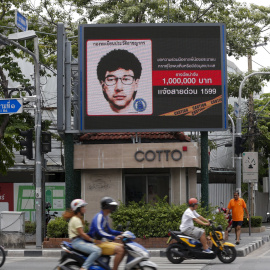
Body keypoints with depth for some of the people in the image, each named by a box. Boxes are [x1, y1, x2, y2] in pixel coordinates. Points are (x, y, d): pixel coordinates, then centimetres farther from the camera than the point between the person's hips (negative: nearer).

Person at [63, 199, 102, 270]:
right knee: (97, 251, -28)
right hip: (77, 242, -11)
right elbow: (81, 233, -19)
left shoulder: (78, 219, 20)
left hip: (82, 240, 11)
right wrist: (93, 240, -17)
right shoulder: (76, 219, -12)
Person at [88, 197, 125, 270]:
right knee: (119, 250, -23)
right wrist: (114, 237, -38)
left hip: (104, 242, 10)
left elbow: (108, 230, 27)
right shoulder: (99, 216, -16)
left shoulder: (105, 217, 16)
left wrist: (120, 233, 12)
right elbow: (99, 231, -29)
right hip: (97, 244, -10)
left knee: (123, 247, 5)